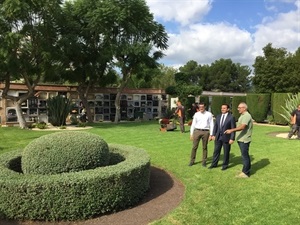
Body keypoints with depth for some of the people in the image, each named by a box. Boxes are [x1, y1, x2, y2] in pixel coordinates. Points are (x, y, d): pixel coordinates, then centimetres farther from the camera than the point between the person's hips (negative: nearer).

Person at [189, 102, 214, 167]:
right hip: (197, 131, 1)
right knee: (194, 147, 4)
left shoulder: (209, 114, 0)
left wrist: (211, 134, -3)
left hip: (205, 132, -1)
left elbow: (211, 125, 0)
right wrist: (191, 134, 5)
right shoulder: (196, 114, 5)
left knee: (204, 147, 9)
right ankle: (192, 161, 15)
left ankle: (204, 162, 22)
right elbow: (193, 124, 8)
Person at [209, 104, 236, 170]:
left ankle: (225, 165, 22)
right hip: (218, 137, 5)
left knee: (226, 152, 8)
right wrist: (213, 134, 3)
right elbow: (215, 126, 11)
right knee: (216, 151, 11)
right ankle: (214, 164, 24)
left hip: (226, 138, -5)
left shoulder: (231, 117, -9)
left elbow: (233, 128, -10)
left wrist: (232, 138, -14)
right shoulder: (218, 116, 8)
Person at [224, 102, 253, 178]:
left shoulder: (246, 116, -16)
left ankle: (245, 173, 3)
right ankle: (247, 171, 24)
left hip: (244, 139, -10)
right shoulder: (242, 115, 16)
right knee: (245, 155, 15)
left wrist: (231, 130, -34)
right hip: (241, 139, 10)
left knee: (245, 155, -4)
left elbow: (242, 127, -28)